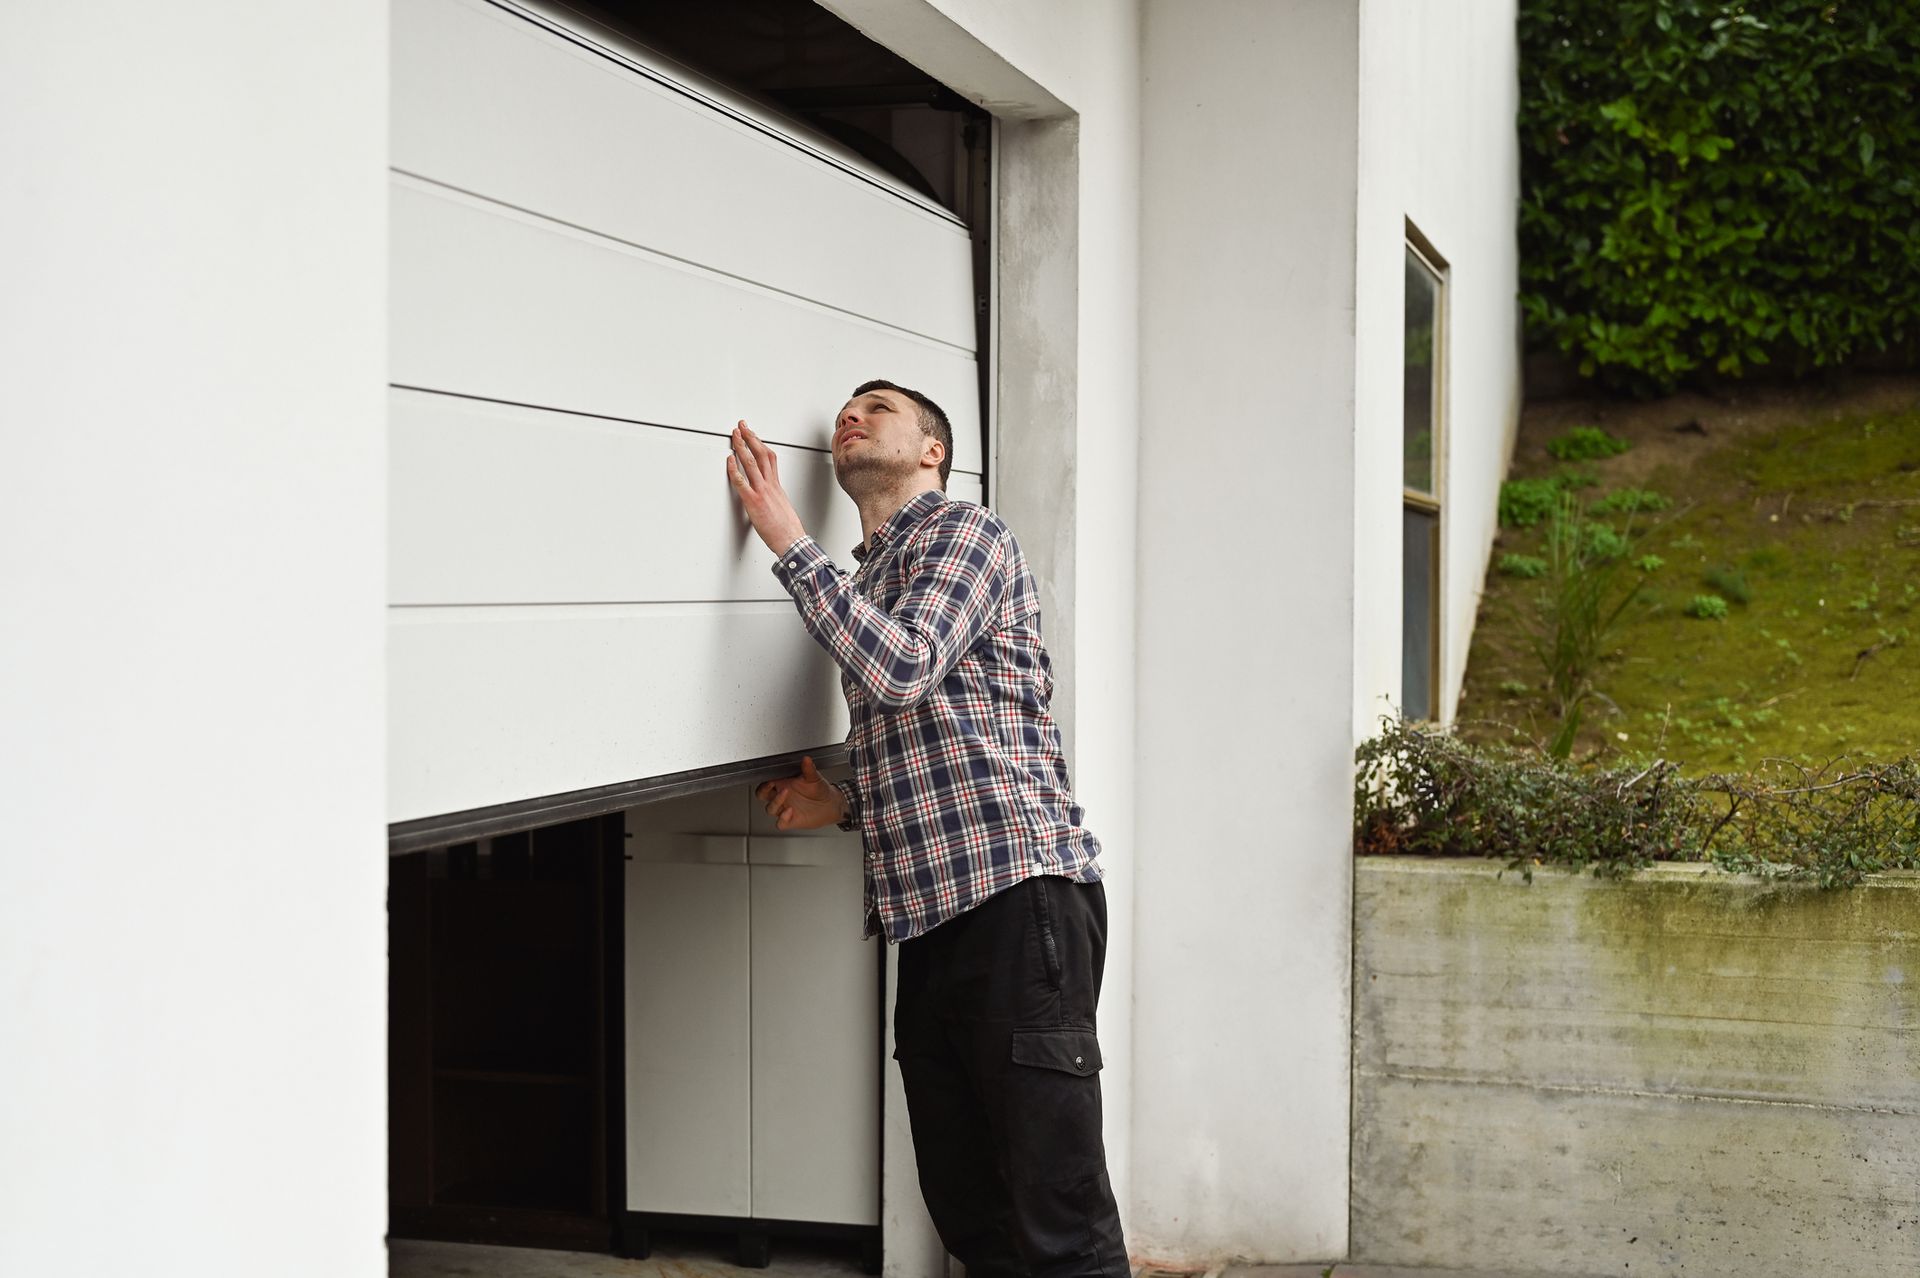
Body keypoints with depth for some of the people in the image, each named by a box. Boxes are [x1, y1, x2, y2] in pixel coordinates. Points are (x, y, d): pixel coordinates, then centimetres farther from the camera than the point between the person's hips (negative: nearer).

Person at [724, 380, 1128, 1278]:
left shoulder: (967, 533, 1)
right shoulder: (864, 581, 25)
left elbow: (902, 667, -19)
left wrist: (786, 538, -11)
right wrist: (844, 806, 14)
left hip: (1015, 897, -9)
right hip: (928, 914, 9)